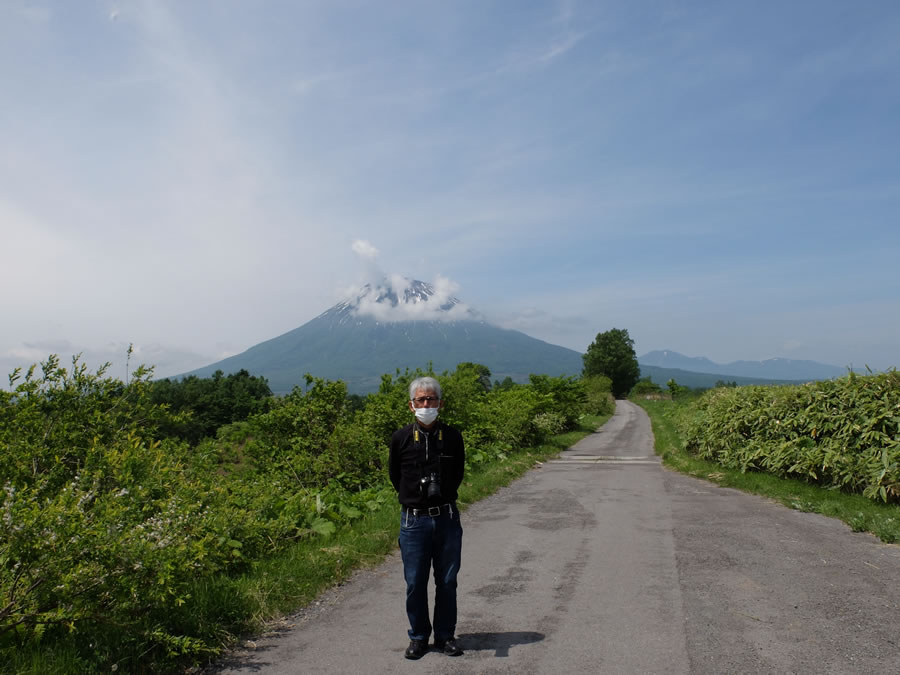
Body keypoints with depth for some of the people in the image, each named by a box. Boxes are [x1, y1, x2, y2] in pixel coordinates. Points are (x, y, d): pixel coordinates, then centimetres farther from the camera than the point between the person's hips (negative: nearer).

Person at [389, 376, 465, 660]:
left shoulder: (452, 436, -2)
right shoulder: (401, 438, -5)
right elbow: (394, 476, 10)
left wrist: (442, 495, 9)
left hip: (447, 518, 1)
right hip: (414, 520, -1)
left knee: (447, 581, 10)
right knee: (415, 583, 7)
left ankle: (445, 636, 27)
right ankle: (418, 637, 25)